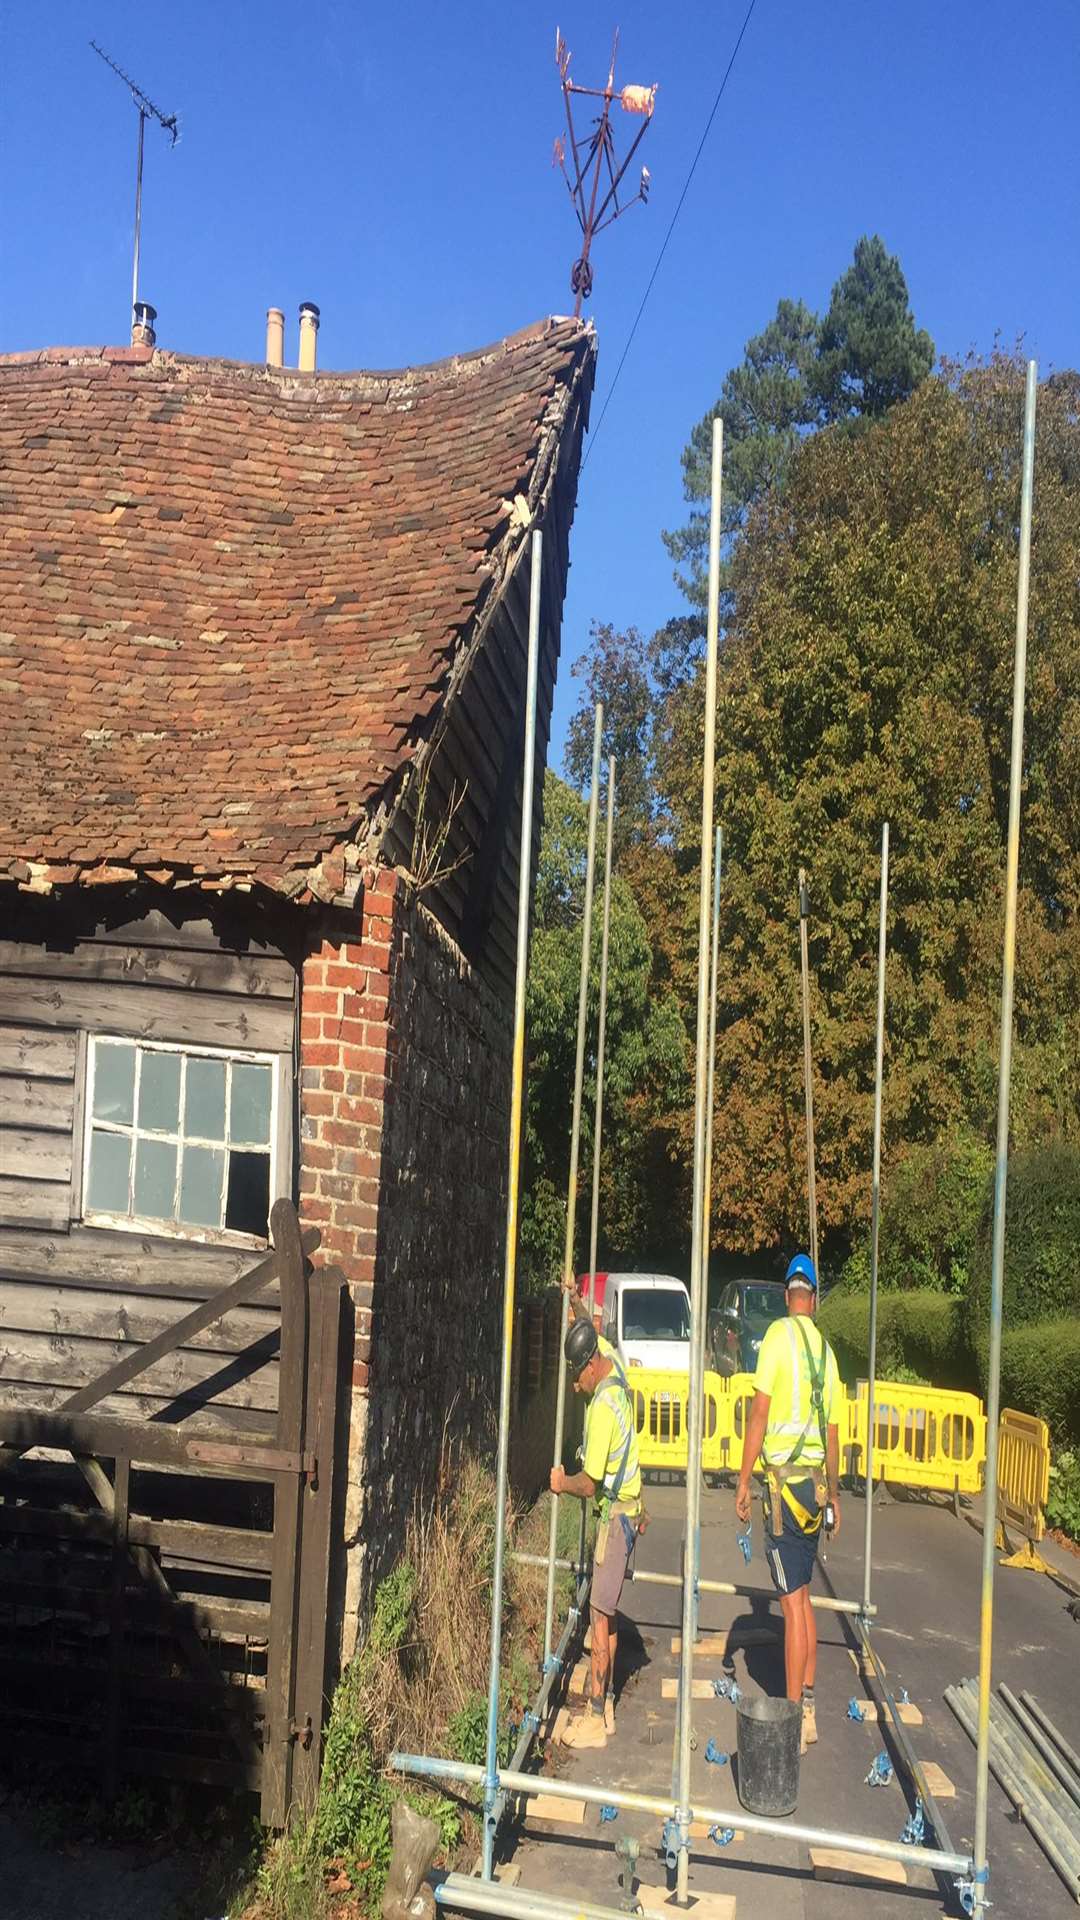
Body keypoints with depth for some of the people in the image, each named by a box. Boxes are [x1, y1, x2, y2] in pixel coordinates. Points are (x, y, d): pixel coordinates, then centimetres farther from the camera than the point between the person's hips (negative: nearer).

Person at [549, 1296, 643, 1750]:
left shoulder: (602, 1406, -25)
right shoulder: (613, 1364, 0)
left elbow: (589, 1485, -21)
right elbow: (594, 1334, 26)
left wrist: (561, 1482, -5)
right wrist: (577, 1305, 25)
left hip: (616, 1512, -10)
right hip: (626, 1505, 10)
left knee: (600, 1614, -6)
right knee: (608, 1611, 14)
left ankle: (595, 1718, -2)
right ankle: (605, 1705, 21)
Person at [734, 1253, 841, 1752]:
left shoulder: (779, 1335, -9)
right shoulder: (826, 1349, 9)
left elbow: (759, 1413, -13)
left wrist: (743, 1481, -7)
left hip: (785, 1482, -6)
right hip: (816, 1483, 6)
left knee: (793, 1602, -3)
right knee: (802, 1596, 16)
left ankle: (794, 1720, 2)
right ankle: (809, 1709, 23)